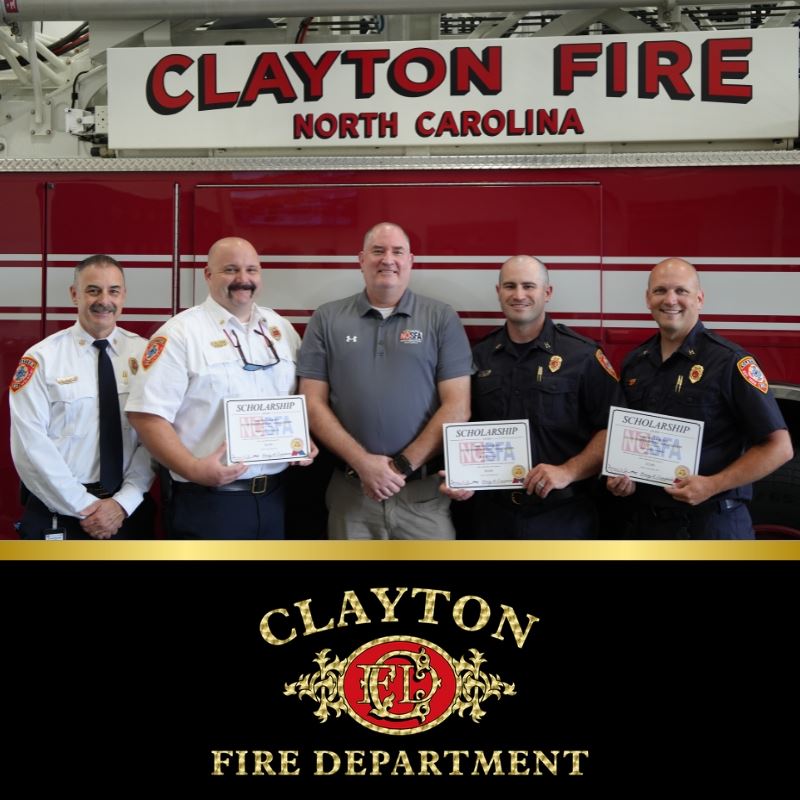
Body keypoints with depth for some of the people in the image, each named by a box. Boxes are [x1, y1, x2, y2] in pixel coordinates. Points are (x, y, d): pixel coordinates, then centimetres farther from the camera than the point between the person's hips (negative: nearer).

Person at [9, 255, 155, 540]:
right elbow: (30, 444, -11)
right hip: (58, 514, -2)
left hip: (131, 510, 2)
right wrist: (83, 506, -13)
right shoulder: (41, 358, -5)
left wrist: (124, 502, -13)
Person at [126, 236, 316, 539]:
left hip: (274, 496, 5)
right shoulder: (181, 332, -7)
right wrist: (193, 469, -20)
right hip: (208, 501, -5)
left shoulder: (280, 328, 11)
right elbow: (146, 414, -13)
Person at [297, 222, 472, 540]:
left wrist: (403, 464, -10)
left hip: (424, 493, -1)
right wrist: (362, 462, -10)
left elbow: (457, 407, -2)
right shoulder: (326, 319, 6)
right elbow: (313, 403, 1)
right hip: (349, 490, 1)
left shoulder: (442, 319, 2)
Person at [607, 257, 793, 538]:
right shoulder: (634, 364, 6)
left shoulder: (729, 361, -11)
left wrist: (712, 486, -20)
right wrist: (620, 477, -2)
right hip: (646, 520, 5)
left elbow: (779, 447, -12)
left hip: (712, 522, -5)